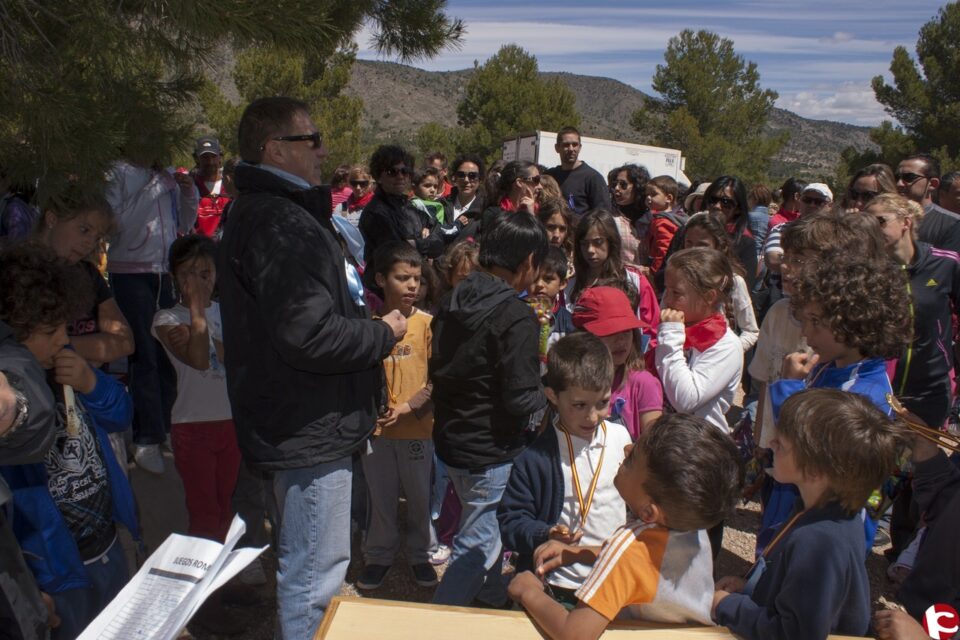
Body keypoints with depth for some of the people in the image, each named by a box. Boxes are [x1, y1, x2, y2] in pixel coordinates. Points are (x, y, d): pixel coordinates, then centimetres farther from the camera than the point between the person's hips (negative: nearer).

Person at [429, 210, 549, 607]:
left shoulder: (454, 301, 1)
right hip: (490, 452, -9)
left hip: (451, 438, 9)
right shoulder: (516, 317, -22)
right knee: (476, 548, 7)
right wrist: (548, 391, -4)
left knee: (485, 532, 28)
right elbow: (521, 400, -23)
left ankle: (494, 598, 48)